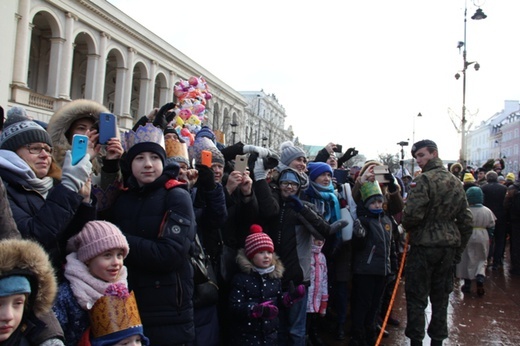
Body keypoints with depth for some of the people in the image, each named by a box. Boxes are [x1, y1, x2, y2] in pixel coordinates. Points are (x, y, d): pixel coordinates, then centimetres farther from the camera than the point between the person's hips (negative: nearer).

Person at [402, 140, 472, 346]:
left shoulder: (423, 180, -14)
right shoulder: (456, 182, 9)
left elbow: (412, 214, -22)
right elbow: (466, 220, 12)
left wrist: (407, 227, 1)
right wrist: (459, 249, 18)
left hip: (424, 246, -7)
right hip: (449, 246, 7)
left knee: (417, 297, 3)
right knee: (441, 297, 15)